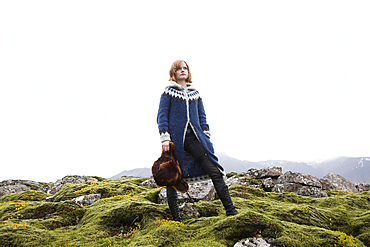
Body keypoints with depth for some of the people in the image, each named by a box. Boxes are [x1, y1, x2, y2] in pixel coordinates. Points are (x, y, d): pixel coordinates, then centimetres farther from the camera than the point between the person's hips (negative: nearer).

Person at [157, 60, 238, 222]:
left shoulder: (195, 93, 18)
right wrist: (165, 138, -10)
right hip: (176, 138, -3)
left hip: (194, 137, 3)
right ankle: (176, 218, 12)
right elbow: (162, 116, 1)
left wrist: (206, 136, 9)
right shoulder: (168, 92, 6)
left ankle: (230, 210, -6)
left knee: (215, 171, -8)